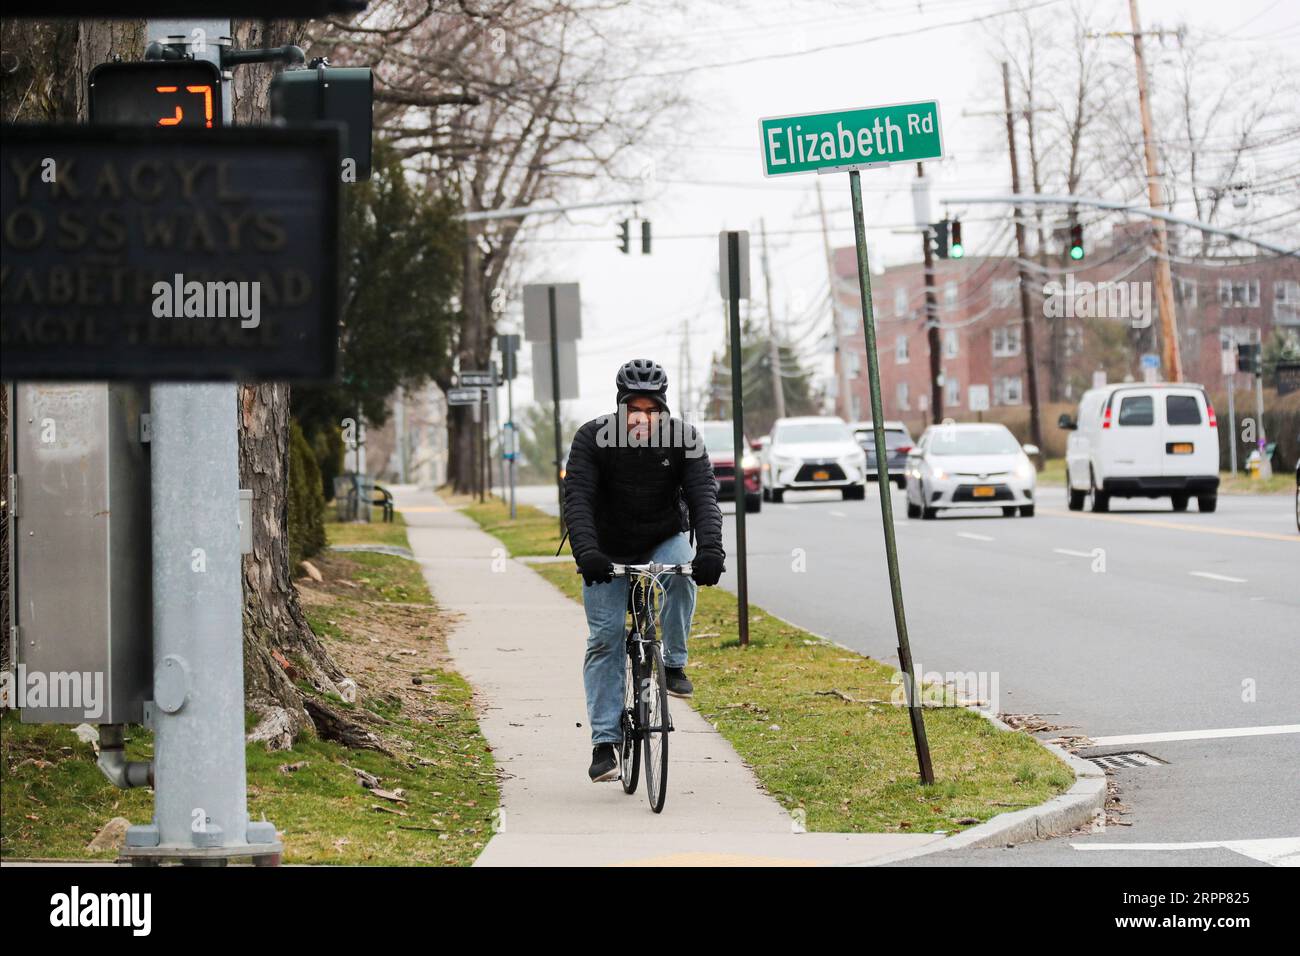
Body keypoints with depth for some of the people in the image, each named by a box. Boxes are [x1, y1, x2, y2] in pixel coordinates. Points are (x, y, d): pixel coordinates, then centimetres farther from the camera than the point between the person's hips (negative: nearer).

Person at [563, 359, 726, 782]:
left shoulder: (683, 439, -16)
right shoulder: (593, 438, -20)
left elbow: (704, 496, -24)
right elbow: (577, 499, -28)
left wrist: (711, 549, -41)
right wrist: (586, 552, -45)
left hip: (664, 540, 1)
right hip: (609, 550, -1)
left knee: (682, 575, -33)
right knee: (605, 639, -8)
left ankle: (674, 665, -15)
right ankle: (605, 742, -3)